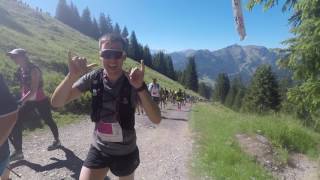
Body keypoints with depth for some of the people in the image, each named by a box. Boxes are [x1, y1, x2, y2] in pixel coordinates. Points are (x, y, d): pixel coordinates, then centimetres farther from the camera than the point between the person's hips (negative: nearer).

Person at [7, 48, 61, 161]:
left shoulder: (33, 70, -20)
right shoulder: (20, 70, 3)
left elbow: (33, 91, -25)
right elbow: (23, 86, 15)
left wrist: (20, 101, -28)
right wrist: (23, 100, 14)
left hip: (40, 101, -7)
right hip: (28, 101, 7)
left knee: (48, 121, 11)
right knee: (16, 124, -1)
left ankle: (57, 141, 34)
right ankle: (18, 152, 9)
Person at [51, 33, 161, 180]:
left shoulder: (133, 81, -19)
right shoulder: (93, 78, -12)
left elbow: (156, 119, -26)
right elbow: (56, 103, -15)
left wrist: (140, 87, -40)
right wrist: (72, 75, -32)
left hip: (126, 152, -1)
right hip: (99, 149, 1)